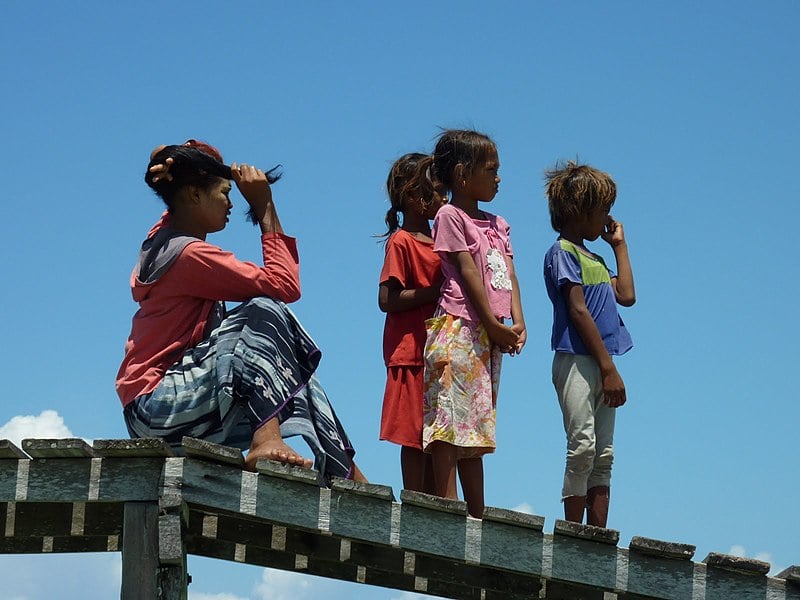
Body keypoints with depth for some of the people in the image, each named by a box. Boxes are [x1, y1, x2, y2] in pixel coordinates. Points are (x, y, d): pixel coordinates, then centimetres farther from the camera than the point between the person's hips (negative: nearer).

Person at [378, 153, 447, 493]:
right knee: (414, 436, -7)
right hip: (412, 353, -8)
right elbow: (387, 300, -15)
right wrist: (437, 291, -18)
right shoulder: (401, 242, -7)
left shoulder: (439, 241, 18)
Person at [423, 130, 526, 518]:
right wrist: (493, 323, -14)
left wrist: (517, 323, -4)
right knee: (449, 417, -12)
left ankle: (477, 514, 7)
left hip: (491, 336, 8)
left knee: (476, 424, 7)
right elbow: (468, 272, -9)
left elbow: (508, 274, 12)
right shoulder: (450, 216, -1)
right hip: (458, 328, -8)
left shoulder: (497, 224, 21)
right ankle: (447, 504, -16)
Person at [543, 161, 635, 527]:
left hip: (600, 366, 9)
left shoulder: (594, 259, 22)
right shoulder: (562, 253, -5)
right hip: (576, 362, -9)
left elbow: (626, 295, 19)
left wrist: (619, 245, 24)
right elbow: (578, 311, -12)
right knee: (583, 446, -14)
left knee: (603, 455, 4)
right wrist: (609, 368, -16)